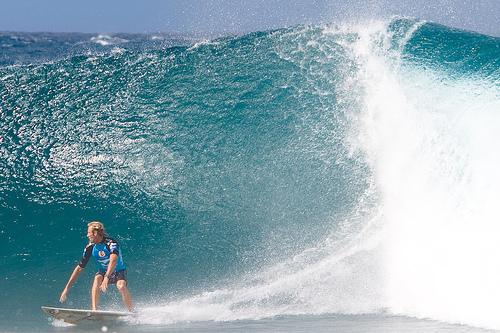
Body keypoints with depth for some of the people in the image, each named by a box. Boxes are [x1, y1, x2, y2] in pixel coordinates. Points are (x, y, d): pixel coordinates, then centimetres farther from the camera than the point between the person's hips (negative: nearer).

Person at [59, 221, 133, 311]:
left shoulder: (111, 243, -28)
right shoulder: (90, 248, -13)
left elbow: (113, 261, -45)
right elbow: (79, 268, -8)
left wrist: (106, 277, -60)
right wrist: (67, 288, -10)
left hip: (119, 271, -3)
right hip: (103, 271, 3)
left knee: (121, 286, -33)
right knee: (97, 279, -30)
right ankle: (94, 310, -37)